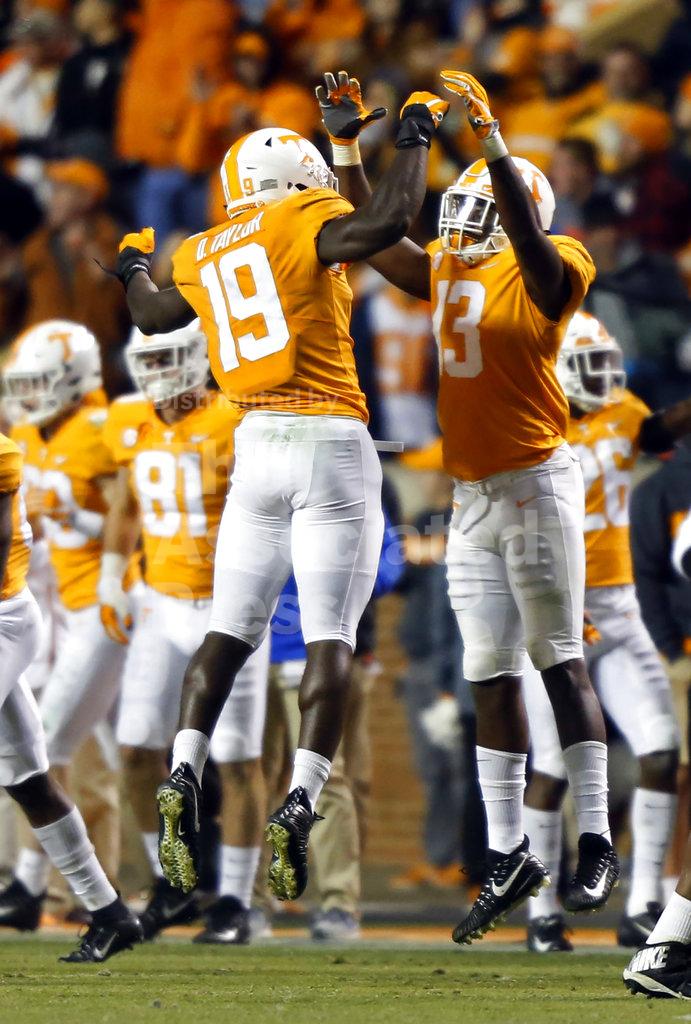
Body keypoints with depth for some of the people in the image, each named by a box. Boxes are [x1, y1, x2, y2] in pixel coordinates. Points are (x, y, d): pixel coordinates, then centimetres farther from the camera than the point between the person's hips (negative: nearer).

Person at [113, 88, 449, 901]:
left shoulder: (200, 258, 13)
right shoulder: (302, 224, -5)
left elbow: (152, 315, 33)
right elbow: (386, 222, -23)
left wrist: (132, 266, 55)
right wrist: (414, 136, -8)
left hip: (256, 444, 5)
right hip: (330, 443, -5)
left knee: (231, 630, 12)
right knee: (329, 636, -5)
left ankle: (181, 782, -4)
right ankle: (298, 807, -17)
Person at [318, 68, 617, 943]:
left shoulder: (545, 273, -8)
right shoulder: (447, 271, 13)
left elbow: (530, 237, -27)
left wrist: (492, 143, -36)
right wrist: (347, 146, 11)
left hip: (535, 484, -7)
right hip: (471, 499, 7)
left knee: (559, 660, -5)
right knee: (490, 673, 7)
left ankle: (596, 845, -2)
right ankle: (507, 855, 10)